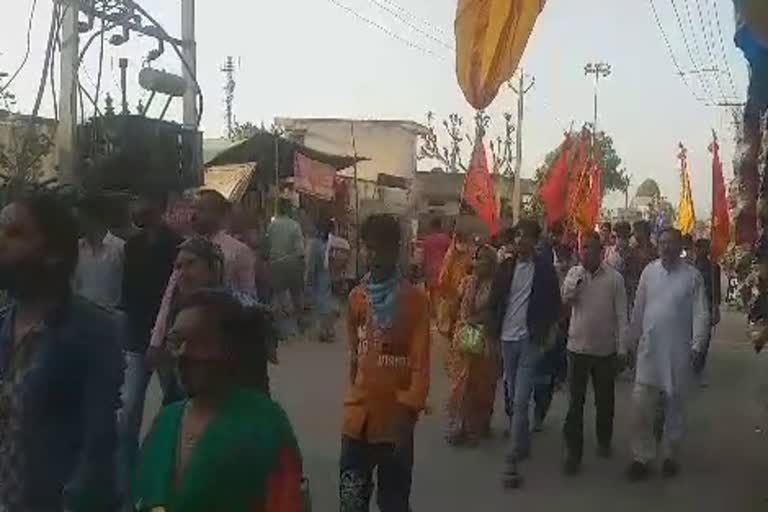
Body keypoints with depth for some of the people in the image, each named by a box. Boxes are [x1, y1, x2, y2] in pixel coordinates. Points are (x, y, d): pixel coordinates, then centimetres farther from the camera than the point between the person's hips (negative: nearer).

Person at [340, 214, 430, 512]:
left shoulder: (416, 300, -9)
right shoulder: (356, 298, 3)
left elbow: (420, 363, -12)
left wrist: (410, 413, -18)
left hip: (395, 419, -3)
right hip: (358, 416, 3)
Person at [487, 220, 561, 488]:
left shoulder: (544, 267, -4)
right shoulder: (506, 266, 5)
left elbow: (553, 302, 0)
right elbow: (495, 300, 7)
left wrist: (549, 332, -6)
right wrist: (492, 329, -2)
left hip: (530, 339, -4)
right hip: (507, 337, 4)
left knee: (520, 401, -7)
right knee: (513, 398, 15)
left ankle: (512, 460, -3)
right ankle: (523, 444, 32)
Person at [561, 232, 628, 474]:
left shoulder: (614, 278, -7)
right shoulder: (574, 273, 0)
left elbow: (621, 315, -4)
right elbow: (565, 301, -14)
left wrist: (621, 349, -5)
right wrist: (576, 281, -23)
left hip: (605, 350, -1)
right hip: (578, 347, 1)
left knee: (604, 400, 16)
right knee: (575, 402, 2)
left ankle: (604, 441, 38)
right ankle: (573, 452, 9)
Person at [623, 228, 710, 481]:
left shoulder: (693, 276, -4)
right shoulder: (649, 271, 3)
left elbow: (701, 313, -6)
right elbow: (638, 311, 7)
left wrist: (697, 344, -15)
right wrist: (630, 342, 10)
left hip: (678, 352, -1)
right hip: (648, 349, 2)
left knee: (675, 407, 12)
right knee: (641, 407, -1)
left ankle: (670, 455, 29)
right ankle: (642, 457, 12)